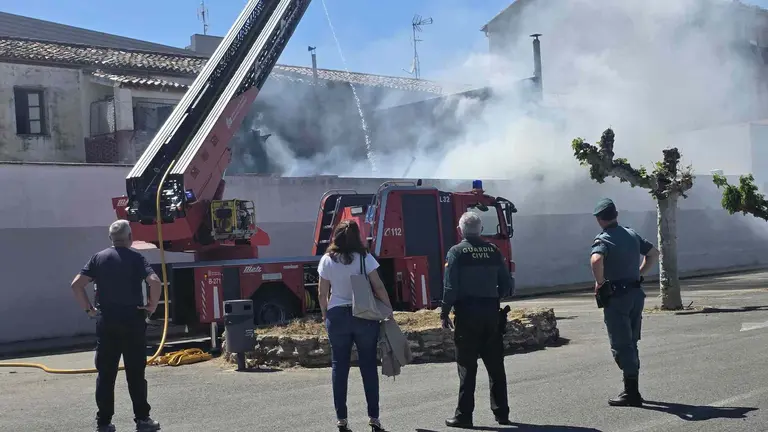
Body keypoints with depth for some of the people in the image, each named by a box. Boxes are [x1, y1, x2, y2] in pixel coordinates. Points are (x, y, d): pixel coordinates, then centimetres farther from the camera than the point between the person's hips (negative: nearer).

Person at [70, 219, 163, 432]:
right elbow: (155, 282, -17)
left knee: (105, 373, 7)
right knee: (135, 373, 5)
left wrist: (88, 309, 5)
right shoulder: (135, 258, -3)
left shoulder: (99, 258, 5)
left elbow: (76, 284, -2)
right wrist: (152, 306, -5)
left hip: (106, 322, 2)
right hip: (133, 321, -2)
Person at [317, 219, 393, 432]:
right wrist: (389, 310, 3)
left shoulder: (327, 260, 0)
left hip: (337, 316, 1)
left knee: (339, 367, 7)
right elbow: (379, 288, -6)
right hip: (364, 316, -1)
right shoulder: (364, 258, -5)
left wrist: (325, 316, 14)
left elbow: (322, 294, 2)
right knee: (368, 366, 6)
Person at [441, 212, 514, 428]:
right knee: (495, 365, 11)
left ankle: (464, 415, 3)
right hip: (491, 312, 4)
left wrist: (444, 313, -2)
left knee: (467, 366, 1)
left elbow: (450, 287, -11)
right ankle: (501, 412, 17)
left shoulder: (456, 252, -6)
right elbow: (507, 285, 6)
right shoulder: (493, 250, 5)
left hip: (467, 313, -3)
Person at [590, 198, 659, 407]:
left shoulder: (603, 240, -13)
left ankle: (631, 393, 0)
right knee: (631, 343, 17)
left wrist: (599, 282, -18)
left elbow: (596, 260, -33)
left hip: (617, 296, -7)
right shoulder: (632, 234, 10)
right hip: (636, 293, 7)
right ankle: (632, 390, 23)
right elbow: (654, 253, 19)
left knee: (621, 345, -1)